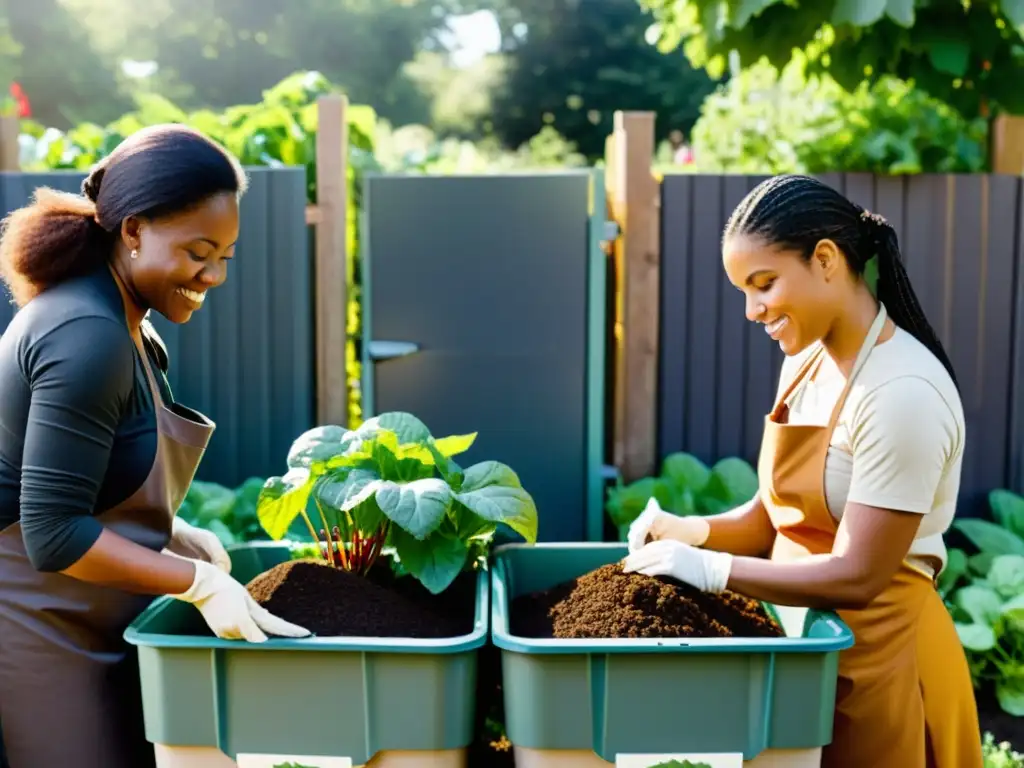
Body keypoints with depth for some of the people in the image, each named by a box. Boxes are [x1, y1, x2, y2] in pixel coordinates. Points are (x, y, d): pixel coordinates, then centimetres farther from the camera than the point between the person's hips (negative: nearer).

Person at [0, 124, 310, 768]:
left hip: (86, 627, 10)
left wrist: (181, 540, 4)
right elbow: (54, 534, -26)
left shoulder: (112, 316, 7)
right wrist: (201, 582, -23)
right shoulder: (88, 335, -24)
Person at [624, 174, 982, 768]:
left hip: (877, 652, -7)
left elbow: (856, 577, -23)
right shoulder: (807, 361, 4)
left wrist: (711, 570, -21)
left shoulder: (903, 394, -23)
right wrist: (698, 531, -8)